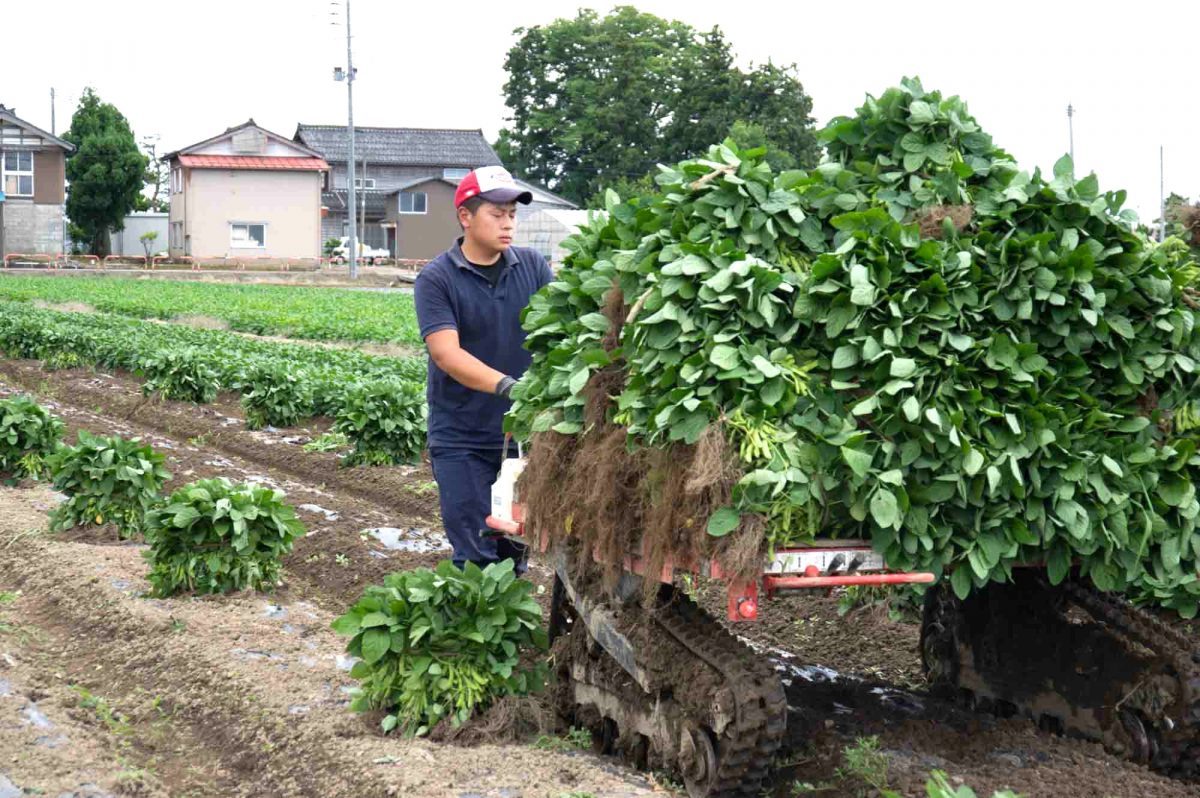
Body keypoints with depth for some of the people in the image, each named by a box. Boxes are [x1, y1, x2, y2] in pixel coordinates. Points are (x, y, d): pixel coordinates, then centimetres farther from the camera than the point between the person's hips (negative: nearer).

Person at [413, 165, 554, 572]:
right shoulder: (436, 279, -8)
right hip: (463, 440, -4)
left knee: (516, 548, 13)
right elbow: (447, 354, -20)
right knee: (476, 557, -2)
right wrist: (507, 386, -35)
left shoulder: (532, 266, 5)